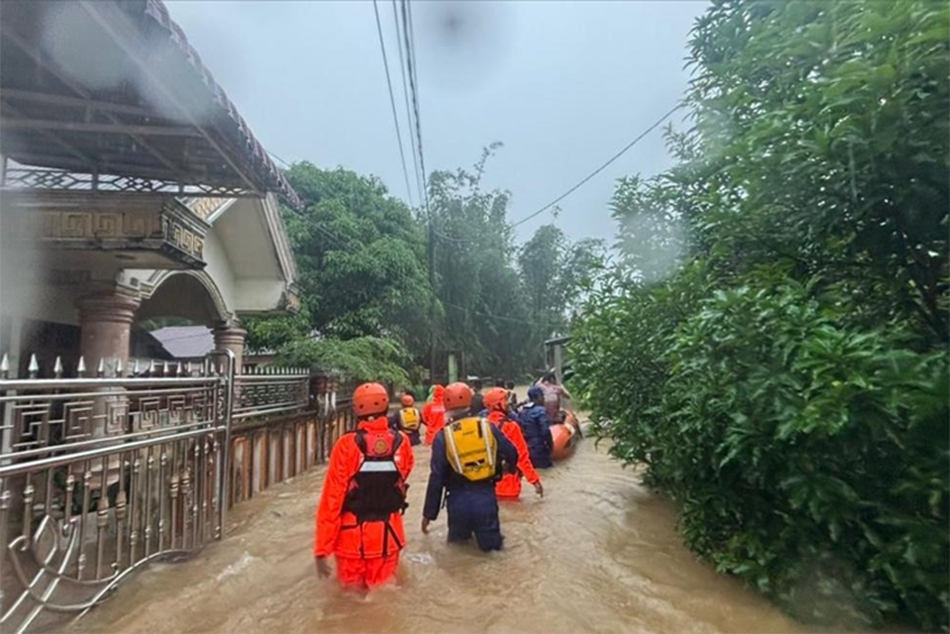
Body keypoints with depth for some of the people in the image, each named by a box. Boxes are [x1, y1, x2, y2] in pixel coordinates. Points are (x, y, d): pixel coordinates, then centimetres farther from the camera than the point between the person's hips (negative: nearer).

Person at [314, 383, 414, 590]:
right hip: (388, 535, 2)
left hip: (353, 536, -1)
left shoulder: (347, 445, -17)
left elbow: (331, 499, -15)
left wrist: (321, 549, -8)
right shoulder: (402, 442, -10)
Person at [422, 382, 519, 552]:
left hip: (458, 500, 0)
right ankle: (487, 538, -1)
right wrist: (508, 467, 30)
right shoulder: (488, 427, -2)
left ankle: (462, 537, 6)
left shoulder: (443, 436, -7)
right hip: (486, 497, 0)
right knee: (491, 545, 15)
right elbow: (512, 455, 6)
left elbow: (436, 478, -6)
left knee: (458, 542, 22)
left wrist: (429, 513, 3)